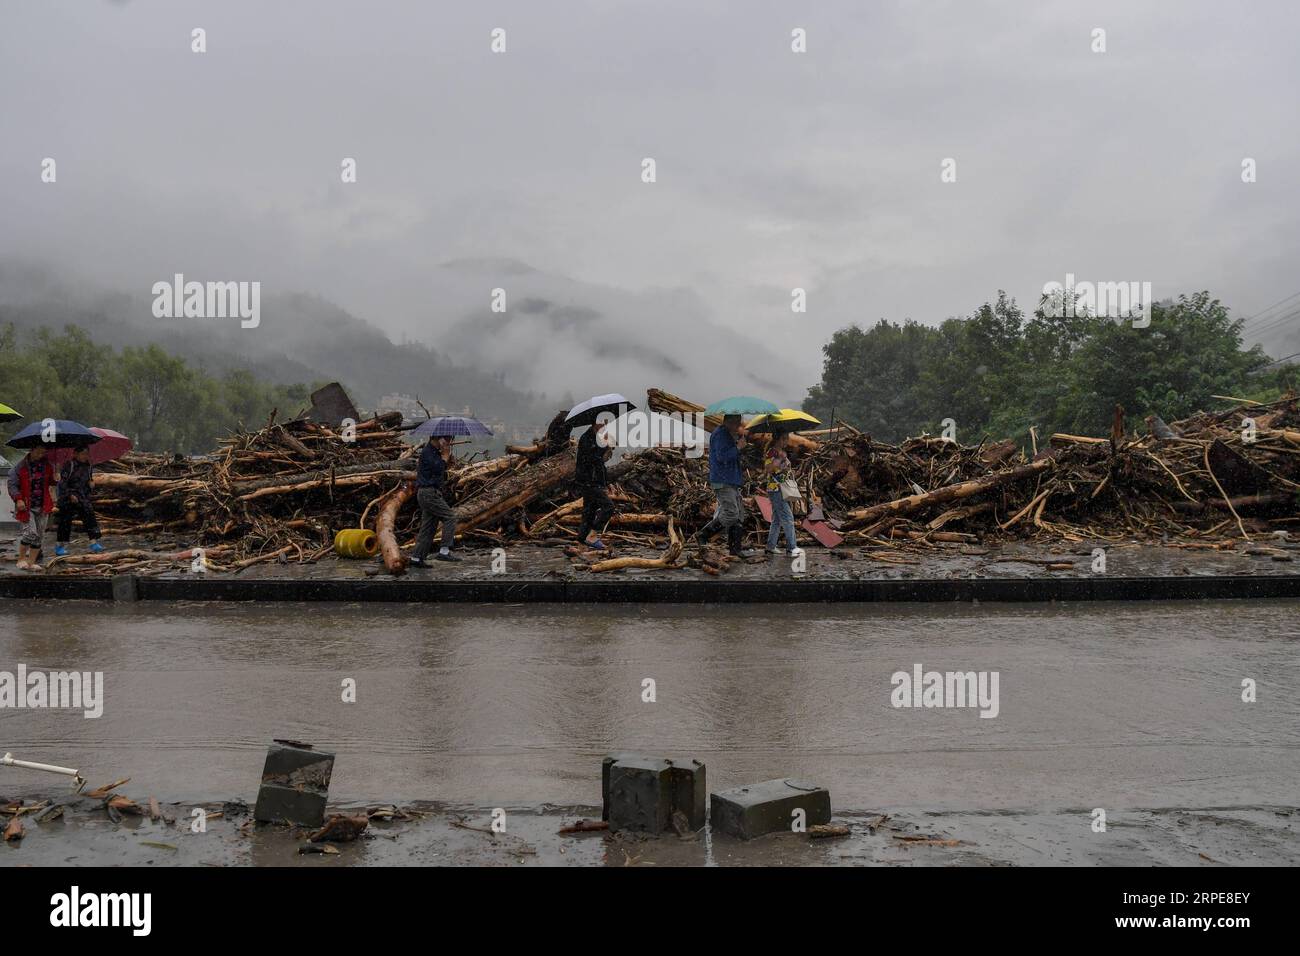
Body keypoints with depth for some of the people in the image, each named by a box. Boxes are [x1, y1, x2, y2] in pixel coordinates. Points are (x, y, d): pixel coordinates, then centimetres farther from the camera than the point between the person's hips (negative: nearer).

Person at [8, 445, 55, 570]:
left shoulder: (47, 465, 4)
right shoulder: (21, 466, -8)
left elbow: (51, 481, 21)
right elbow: (12, 484, -5)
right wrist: (18, 499, -18)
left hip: (42, 506, 4)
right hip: (26, 506, -4)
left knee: (40, 535, 3)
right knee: (31, 533, -15)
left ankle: (32, 562, 13)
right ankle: (21, 559, 4)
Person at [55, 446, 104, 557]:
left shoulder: (88, 466, 9)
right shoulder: (68, 465, -9)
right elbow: (62, 482, -12)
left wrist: (87, 495, 15)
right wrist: (70, 495, -19)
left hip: (82, 497, 5)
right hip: (67, 498, -5)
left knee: (89, 515, -10)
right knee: (65, 521, 0)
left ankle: (94, 542, -12)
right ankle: (60, 545, 10)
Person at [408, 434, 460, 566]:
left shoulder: (435, 452, 19)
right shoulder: (427, 452, -11)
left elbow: (442, 474, 19)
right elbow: (438, 469, -23)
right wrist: (445, 456, -8)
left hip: (429, 494, 10)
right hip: (429, 492, -10)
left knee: (427, 527, 9)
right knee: (450, 518, -12)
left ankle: (416, 557, 9)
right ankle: (444, 551, -16)